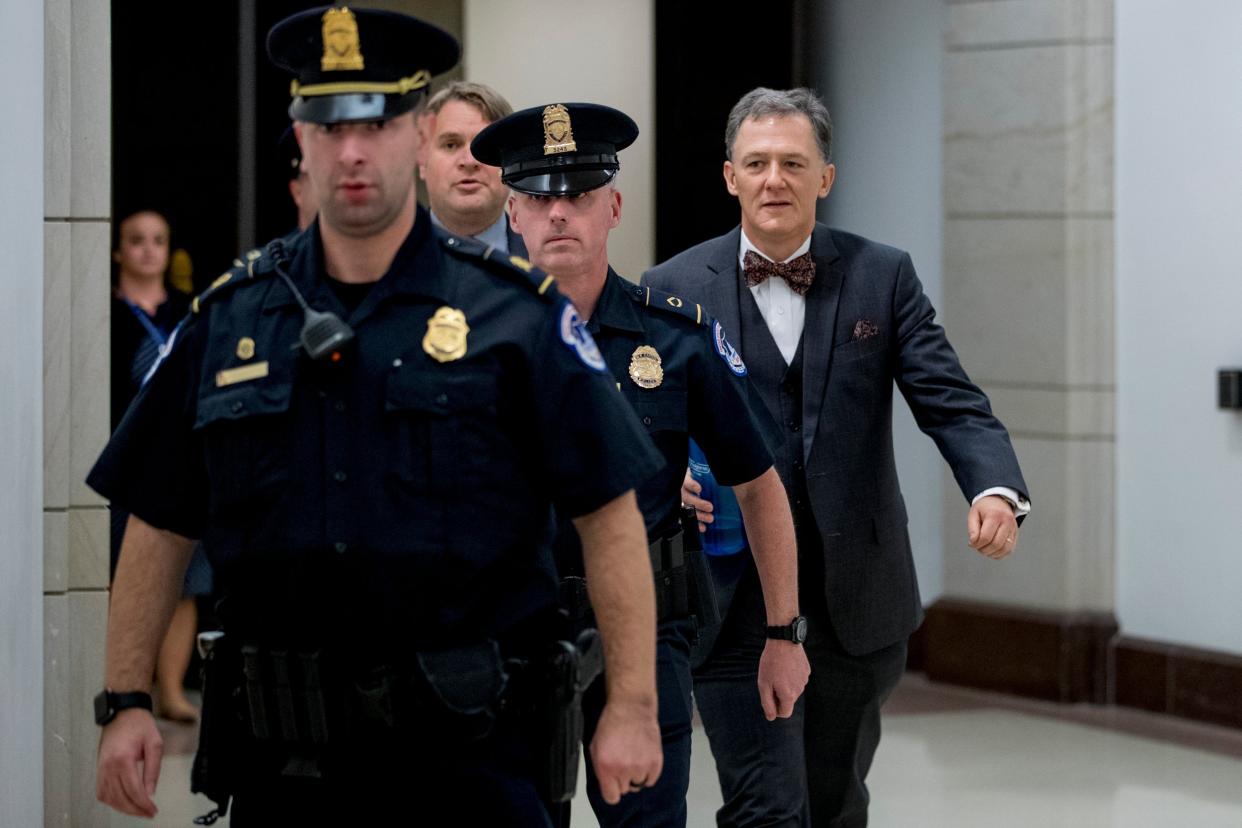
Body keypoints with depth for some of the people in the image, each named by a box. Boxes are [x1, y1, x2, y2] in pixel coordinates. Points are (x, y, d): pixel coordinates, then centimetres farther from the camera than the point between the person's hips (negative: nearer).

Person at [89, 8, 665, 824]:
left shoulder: (515, 311, -2)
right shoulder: (229, 319, 8)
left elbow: (609, 515, -4)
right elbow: (159, 525, 11)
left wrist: (632, 708, -9)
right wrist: (126, 702, 6)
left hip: (466, 754, -2)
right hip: (280, 753, 3)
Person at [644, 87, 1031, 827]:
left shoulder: (882, 277, 3)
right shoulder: (674, 289, 0)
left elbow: (952, 403, -4)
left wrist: (997, 490, -23)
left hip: (857, 601, 3)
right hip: (737, 606, -2)